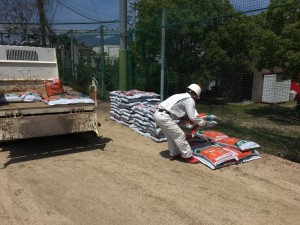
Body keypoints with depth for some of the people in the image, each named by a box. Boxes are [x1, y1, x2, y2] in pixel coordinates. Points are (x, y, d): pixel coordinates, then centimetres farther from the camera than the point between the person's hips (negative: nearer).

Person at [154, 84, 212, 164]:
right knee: (179, 135, -1)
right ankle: (188, 156, 10)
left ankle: (174, 154, 32)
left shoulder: (182, 96, 24)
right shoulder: (189, 100, -2)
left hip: (158, 114, 10)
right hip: (164, 117, -9)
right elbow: (193, 117, -4)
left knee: (171, 136, 21)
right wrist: (203, 123, 12)